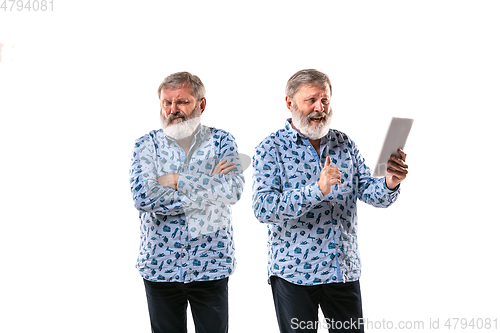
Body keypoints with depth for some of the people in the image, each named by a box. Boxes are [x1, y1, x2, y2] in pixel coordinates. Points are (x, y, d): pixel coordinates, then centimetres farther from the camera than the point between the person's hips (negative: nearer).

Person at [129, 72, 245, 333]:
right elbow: (142, 197, -15)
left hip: (211, 268, 0)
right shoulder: (147, 144, 1)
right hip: (160, 268, 0)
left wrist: (176, 180, -15)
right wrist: (208, 186, -13)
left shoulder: (221, 141, 2)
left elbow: (234, 189, -16)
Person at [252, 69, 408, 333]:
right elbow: (263, 208, -19)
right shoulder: (271, 149, -6)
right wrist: (317, 190, -30)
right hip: (294, 272, -4)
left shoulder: (344, 144, 9)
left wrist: (390, 183, -20)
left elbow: (370, 192, 4)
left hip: (345, 271, 4)